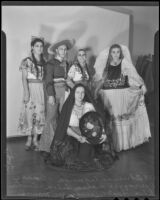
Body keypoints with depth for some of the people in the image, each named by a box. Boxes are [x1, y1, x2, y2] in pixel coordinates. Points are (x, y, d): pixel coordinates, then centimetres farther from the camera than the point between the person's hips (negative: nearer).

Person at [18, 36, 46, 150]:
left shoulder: (44, 61, 11)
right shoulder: (27, 61, 0)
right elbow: (24, 78, -5)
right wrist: (26, 92, -13)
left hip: (42, 89, 4)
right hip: (31, 88, -4)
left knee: (39, 113, 3)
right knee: (30, 113, -4)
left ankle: (35, 139, 11)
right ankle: (29, 140, 6)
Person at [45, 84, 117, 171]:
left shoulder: (89, 106, 7)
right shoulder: (68, 106, 2)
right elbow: (65, 127, -5)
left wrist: (103, 133, -19)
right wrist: (77, 137, -21)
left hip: (87, 136, 1)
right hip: (71, 135, 0)